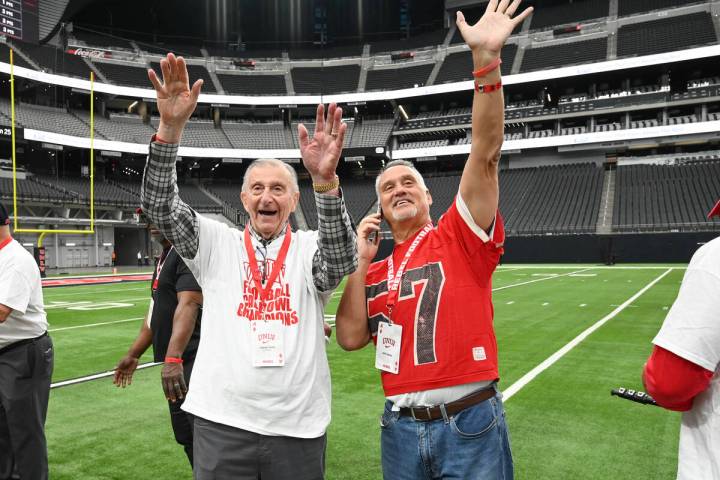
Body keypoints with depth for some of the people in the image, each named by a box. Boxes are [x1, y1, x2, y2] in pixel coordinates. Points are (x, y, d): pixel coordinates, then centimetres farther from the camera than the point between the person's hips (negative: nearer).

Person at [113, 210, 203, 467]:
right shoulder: (163, 258, 18)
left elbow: (188, 305, -27)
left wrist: (173, 358, -37)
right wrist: (133, 355, 26)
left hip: (193, 362, -10)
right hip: (177, 361, 10)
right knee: (186, 436, 16)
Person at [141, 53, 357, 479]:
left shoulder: (309, 248, 2)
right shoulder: (217, 243, 6)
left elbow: (341, 261, -19)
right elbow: (159, 207, -5)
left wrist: (326, 180, -33)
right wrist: (171, 128, -20)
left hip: (298, 427, 0)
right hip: (221, 422, 1)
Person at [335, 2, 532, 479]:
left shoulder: (460, 236, -3)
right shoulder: (376, 272, 10)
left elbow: (485, 153, -15)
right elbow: (351, 338, 0)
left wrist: (487, 60, -24)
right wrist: (361, 261, -2)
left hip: (471, 424, -4)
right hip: (401, 427, 4)